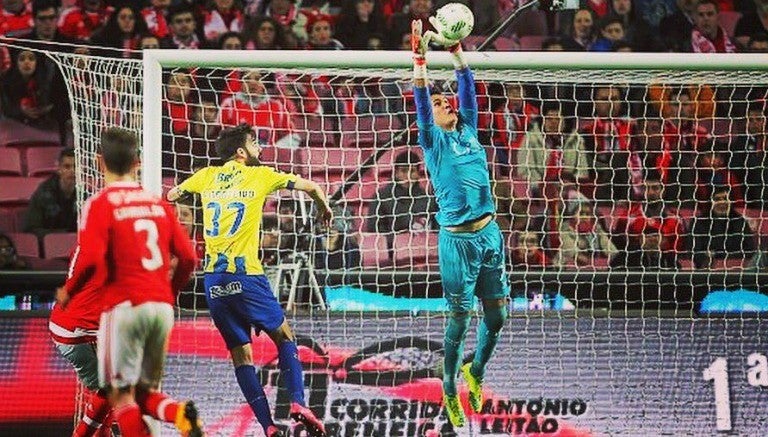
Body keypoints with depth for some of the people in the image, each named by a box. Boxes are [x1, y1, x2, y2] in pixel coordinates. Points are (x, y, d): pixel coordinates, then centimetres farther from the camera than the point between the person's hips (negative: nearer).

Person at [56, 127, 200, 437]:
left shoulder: (100, 204, -4)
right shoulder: (158, 203, 12)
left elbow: (89, 259, -16)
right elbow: (188, 257, 9)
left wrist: (67, 291, 2)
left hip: (124, 306, -5)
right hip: (161, 305, 5)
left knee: (121, 395, 3)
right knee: (145, 393, 15)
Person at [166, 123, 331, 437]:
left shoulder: (206, 177, 13)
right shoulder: (259, 176, 4)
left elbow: (171, 196, 27)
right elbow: (311, 186, 11)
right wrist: (324, 208, 30)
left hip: (213, 280, 4)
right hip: (246, 275, -4)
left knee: (240, 353, 7)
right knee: (283, 336, 11)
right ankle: (297, 402, -8)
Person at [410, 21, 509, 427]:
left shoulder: (468, 130, 13)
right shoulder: (432, 139, 1)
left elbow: (468, 88, 9)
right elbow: (420, 101, -11)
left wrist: (456, 50, 2)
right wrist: (419, 56, -20)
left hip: (489, 233, 5)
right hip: (458, 238, -5)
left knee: (496, 313, 7)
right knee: (459, 317, 0)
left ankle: (475, 372, 31)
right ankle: (450, 389, 13)